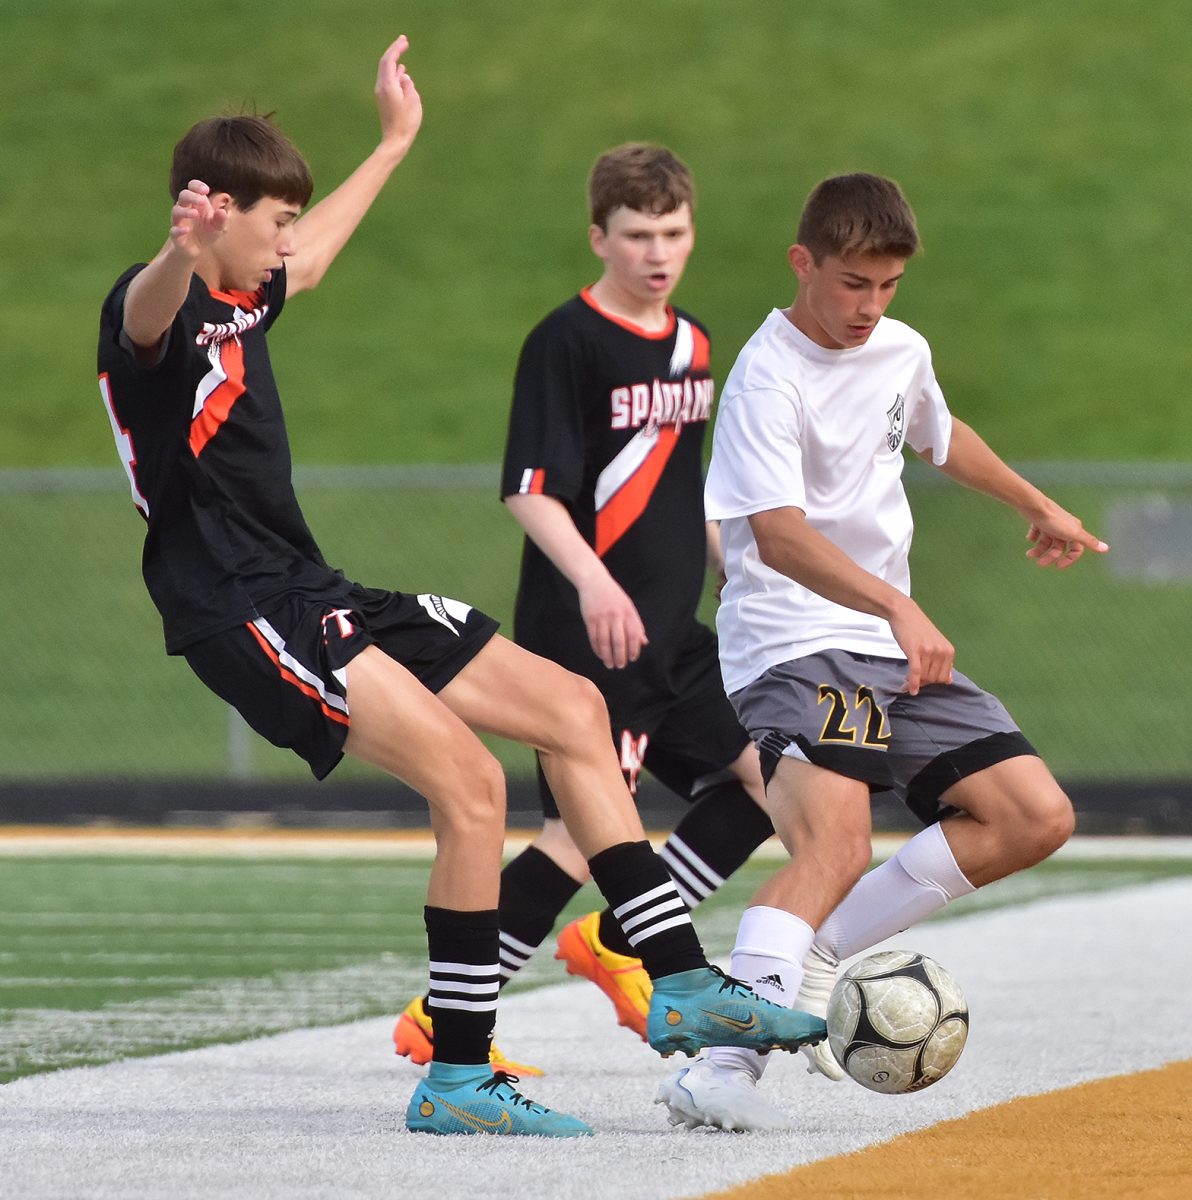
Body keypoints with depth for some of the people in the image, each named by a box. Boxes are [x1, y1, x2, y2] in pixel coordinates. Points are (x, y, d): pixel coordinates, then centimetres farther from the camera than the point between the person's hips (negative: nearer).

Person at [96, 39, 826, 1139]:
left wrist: (397, 138, 49)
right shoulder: (156, 307, -13)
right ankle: (456, 1080, -19)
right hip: (243, 609, -11)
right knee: (470, 782, -25)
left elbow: (310, 259, 40)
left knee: (570, 708, 13)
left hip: (313, 595, 11)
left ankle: (679, 982, 16)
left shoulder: (242, 298, 16)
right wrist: (180, 255, -63)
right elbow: (148, 312, -40)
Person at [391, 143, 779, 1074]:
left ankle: (614, 941, 15)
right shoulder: (566, 342, -11)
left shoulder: (694, 345, 13)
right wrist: (592, 580, -33)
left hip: (670, 631, 8)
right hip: (583, 636, -8)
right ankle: (441, 1018, -7)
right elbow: (530, 490, -19)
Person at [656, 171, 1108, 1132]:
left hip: (896, 649, 8)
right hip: (793, 643, -8)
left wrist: (1037, 506, 45)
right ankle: (722, 1067, -40)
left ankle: (822, 949, 5)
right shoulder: (769, 376, -15)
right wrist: (897, 606, -40)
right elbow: (776, 533, -28)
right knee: (835, 844, -30)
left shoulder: (903, 352, 10)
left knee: (1037, 819, 0)